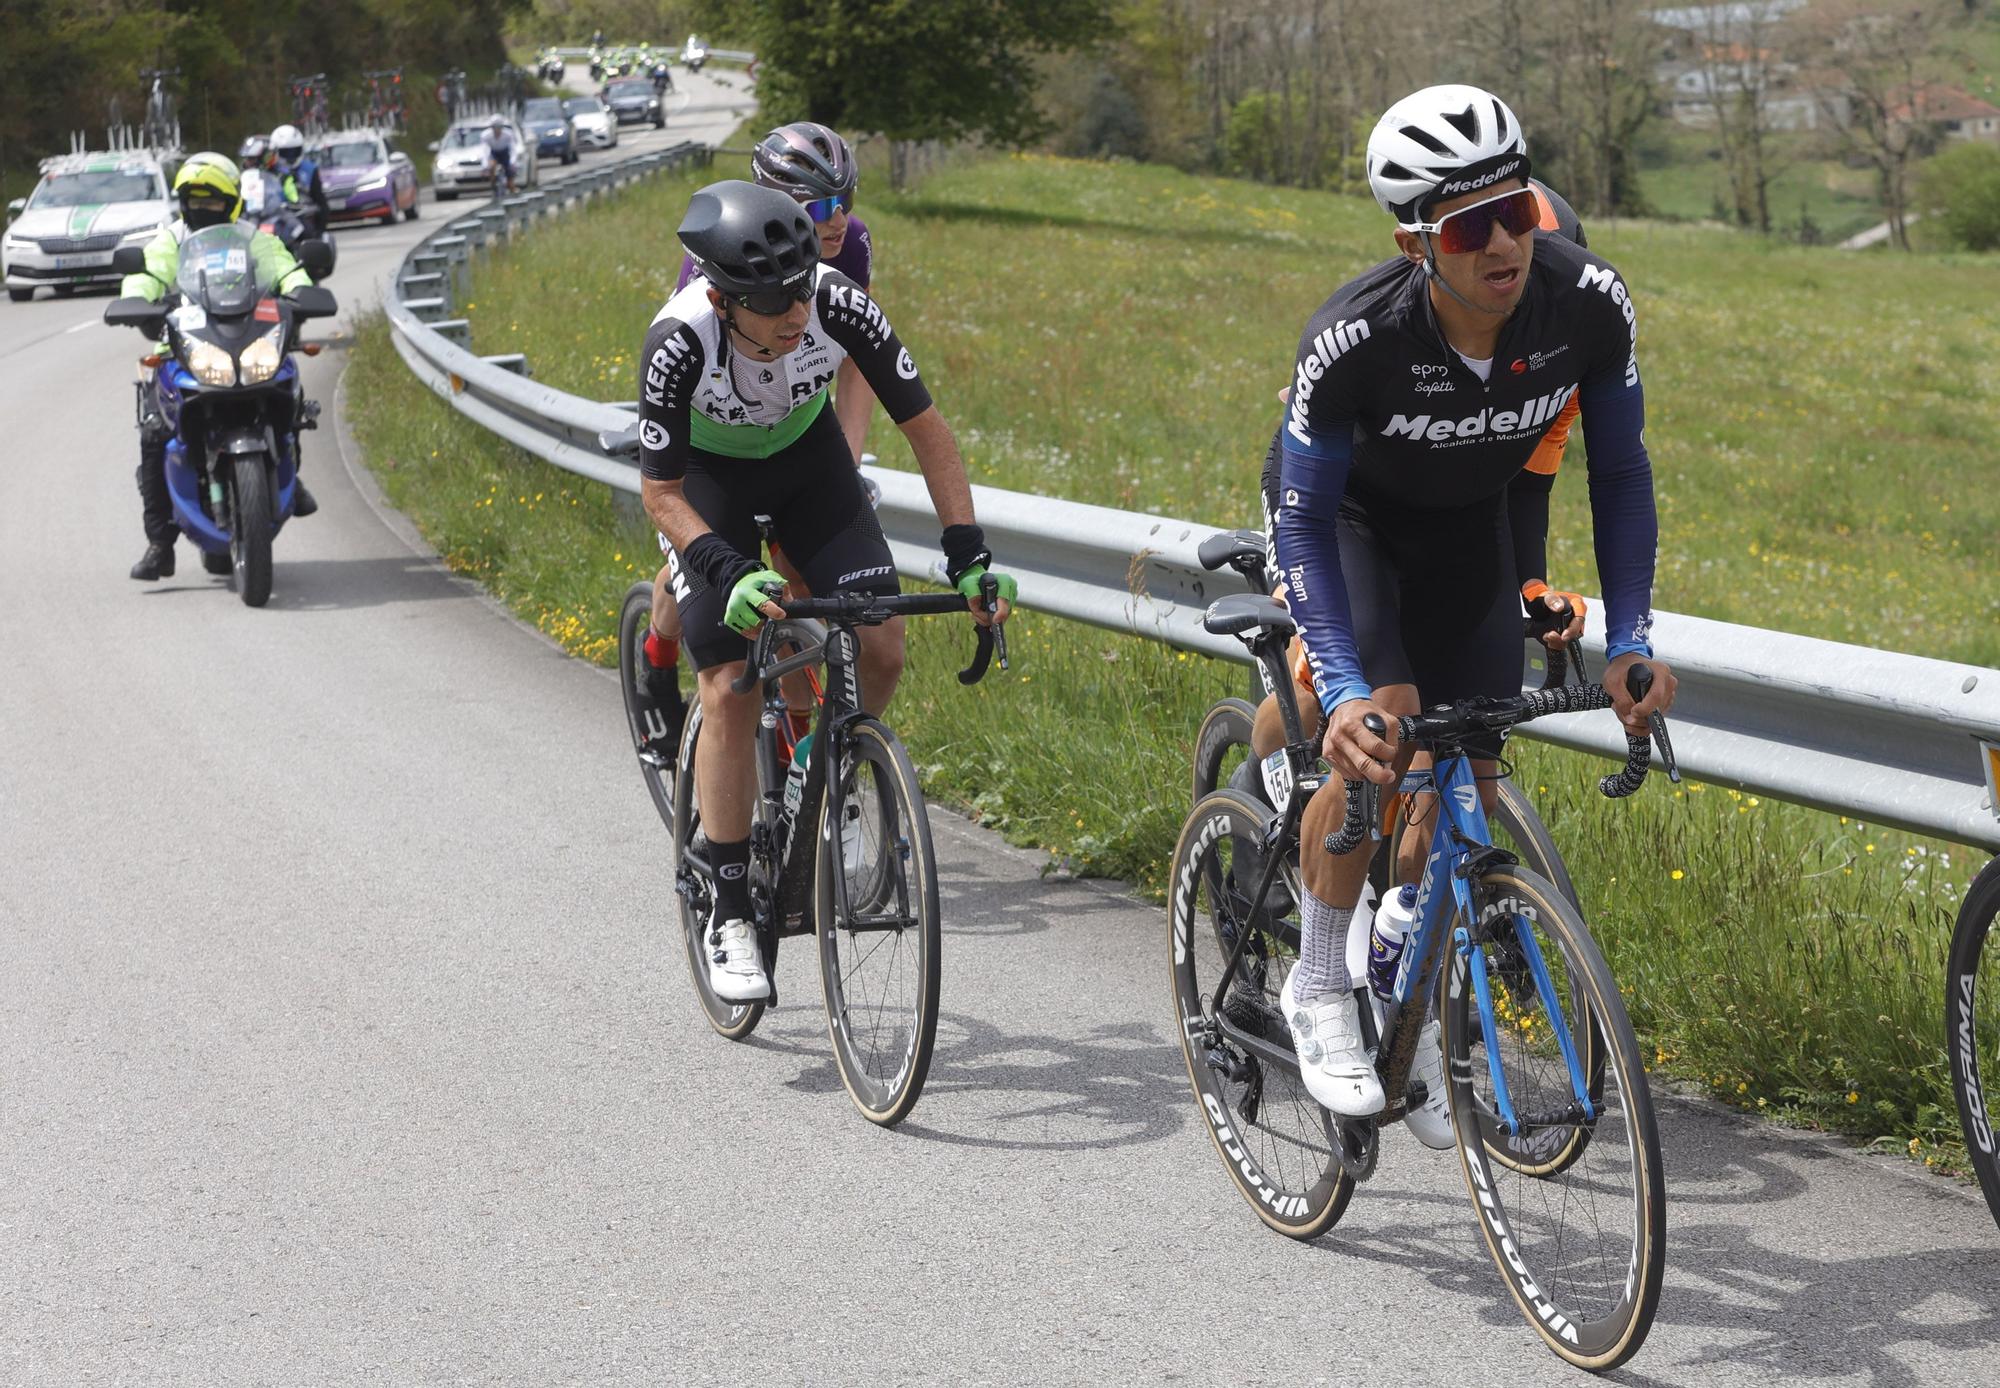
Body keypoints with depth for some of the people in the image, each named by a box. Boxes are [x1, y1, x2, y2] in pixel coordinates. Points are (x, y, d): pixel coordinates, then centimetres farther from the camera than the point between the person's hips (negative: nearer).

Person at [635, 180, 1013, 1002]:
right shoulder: (680, 341, -37)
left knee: (881, 650, -14)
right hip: (706, 473, -2)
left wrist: (969, 555, -27)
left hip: (804, 450, 3)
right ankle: (730, 913, -2)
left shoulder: (840, 306, -32)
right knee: (730, 687, -12)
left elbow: (924, 426, -20)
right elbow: (660, 492, -25)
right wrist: (727, 571, -40)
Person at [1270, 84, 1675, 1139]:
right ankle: (1318, 988, -4)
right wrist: (1345, 691, -37)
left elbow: (1618, 473, -13)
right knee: (1381, 733, -25)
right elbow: (1305, 516, -26)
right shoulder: (1354, 338, -38)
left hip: (1469, 525, 4)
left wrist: (1629, 643, -18)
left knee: (1469, 777, 1)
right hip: (1347, 513, -4)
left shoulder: (1590, 305, -30)